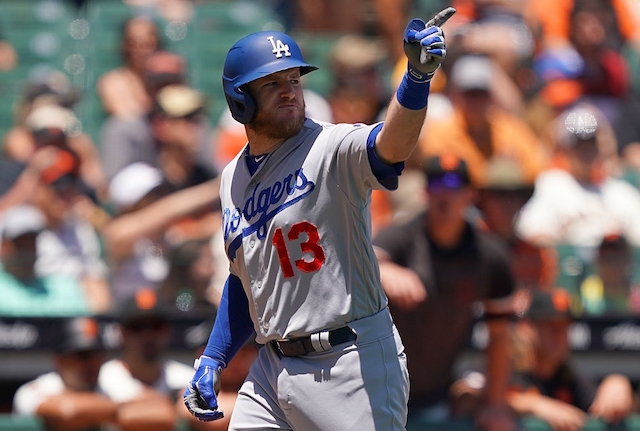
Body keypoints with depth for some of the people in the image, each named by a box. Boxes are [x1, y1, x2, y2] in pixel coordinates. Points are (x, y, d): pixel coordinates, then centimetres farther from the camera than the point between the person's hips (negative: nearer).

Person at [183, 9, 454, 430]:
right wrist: (213, 360, 19)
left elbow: (392, 145, -32)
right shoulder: (233, 178, 13)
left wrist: (417, 77, -49)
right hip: (273, 365, 6)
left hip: (352, 362, -6)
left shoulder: (333, 149, -9)